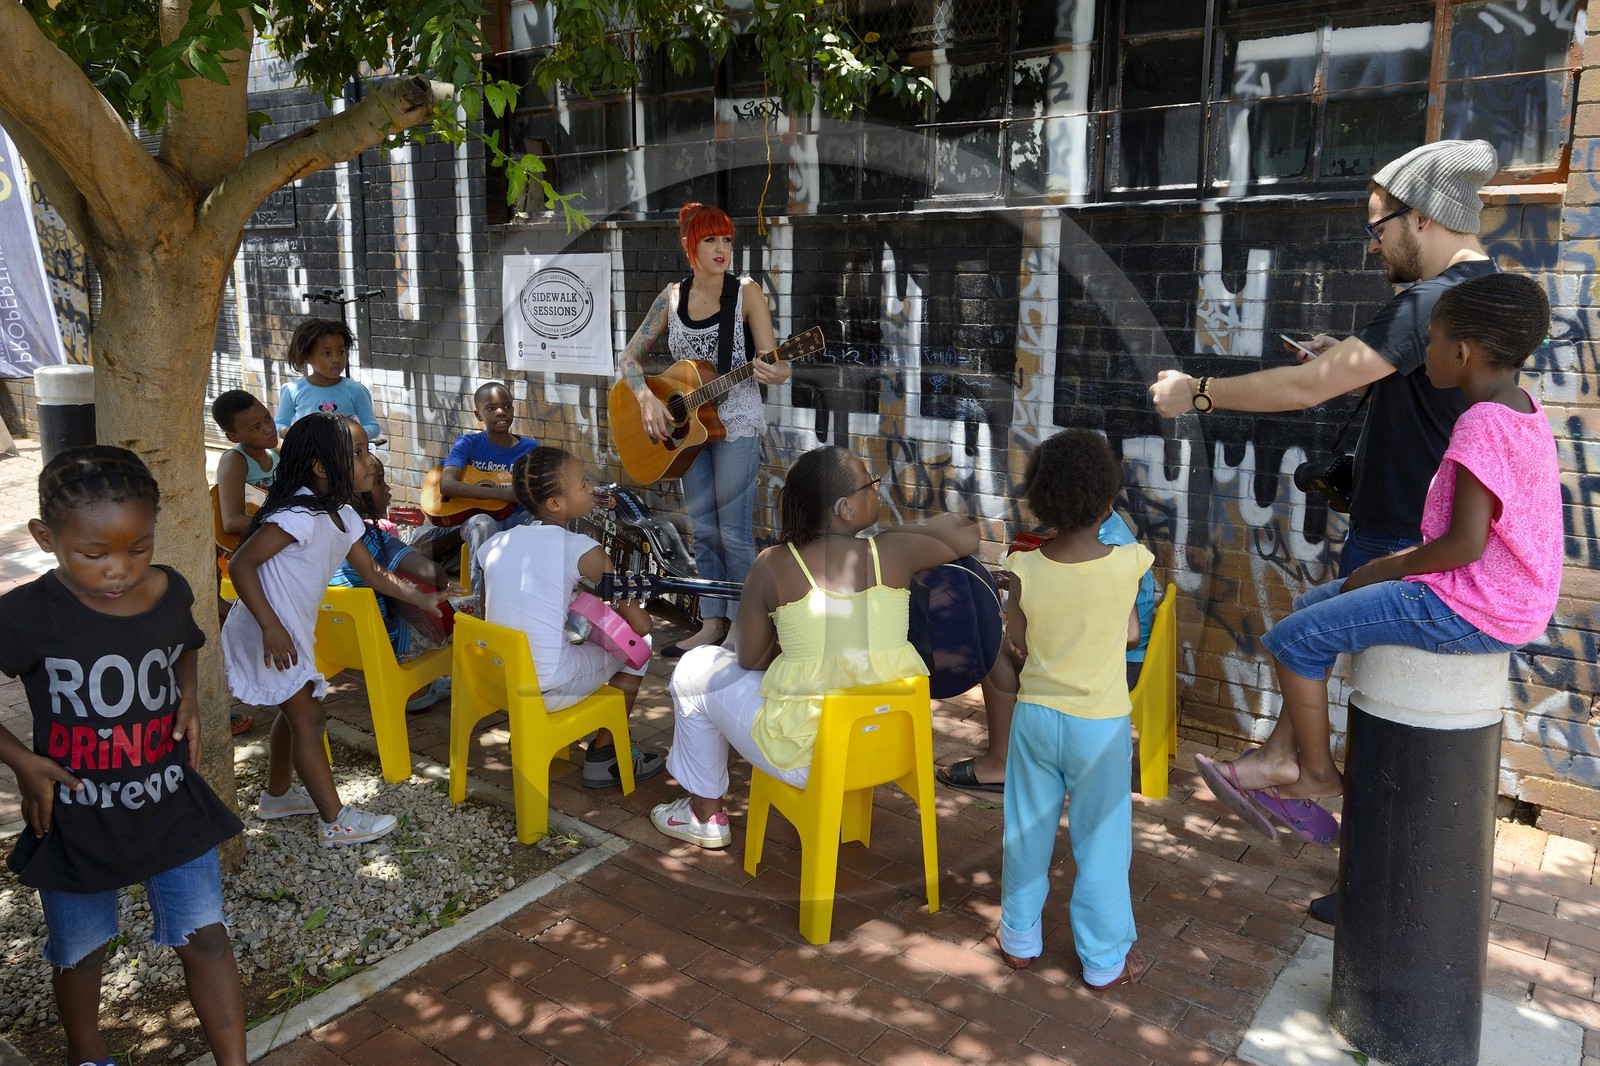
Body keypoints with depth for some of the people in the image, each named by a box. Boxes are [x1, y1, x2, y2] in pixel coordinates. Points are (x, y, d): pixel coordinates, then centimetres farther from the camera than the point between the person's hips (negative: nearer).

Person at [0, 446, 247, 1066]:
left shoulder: (171, 592, -9)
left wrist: (187, 697, -3)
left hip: (172, 807, 2)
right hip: (76, 819, -1)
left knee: (204, 937, 5)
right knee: (80, 950, 21)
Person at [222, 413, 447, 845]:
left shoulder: (342, 516, 3)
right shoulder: (299, 516, -26)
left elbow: (373, 573, 11)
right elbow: (240, 565, -27)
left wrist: (423, 599, 5)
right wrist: (272, 629, -28)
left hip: (294, 629, 9)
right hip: (269, 633, -9)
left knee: (296, 710, 21)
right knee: (307, 717, -3)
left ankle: (276, 797, 40)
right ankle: (335, 822, 7)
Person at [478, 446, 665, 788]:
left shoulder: (494, 544, 4)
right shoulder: (583, 550, -12)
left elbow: (491, 617, 15)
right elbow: (640, 625, -11)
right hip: (547, 692, -6)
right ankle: (603, 756, 23)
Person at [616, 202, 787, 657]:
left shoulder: (747, 292, -7)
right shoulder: (673, 296, 5)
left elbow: (772, 363, -11)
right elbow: (629, 356, 7)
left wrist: (774, 372, -35)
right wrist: (647, 398, -11)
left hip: (736, 424, -5)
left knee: (733, 532, -3)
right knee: (703, 529, 10)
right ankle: (712, 625, 20)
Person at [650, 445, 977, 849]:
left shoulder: (773, 565, -13)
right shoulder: (893, 552, -9)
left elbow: (749, 659, -3)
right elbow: (967, 533, 9)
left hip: (807, 757, -4)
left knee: (695, 671, 21)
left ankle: (705, 814, 33)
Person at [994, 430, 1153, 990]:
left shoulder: (1026, 569, -15)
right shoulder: (1129, 563, -19)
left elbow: (1019, 642, -2)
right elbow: (1130, 634, 0)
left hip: (1036, 715, 2)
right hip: (1100, 725, -1)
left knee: (1027, 832, 17)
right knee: (1101, 842, 13)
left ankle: (1020, 938, 33)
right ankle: (1106, 960, 27)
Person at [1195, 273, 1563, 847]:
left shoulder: (1480, 427, -23)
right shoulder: (1524, 409, 7)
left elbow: (1465, 543, -26)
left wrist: (1384, 570, -11)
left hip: (1471, 611, -10)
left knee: (1293, 638, -7)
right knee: (1317, 603, 14)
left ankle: (1316, 772, 11)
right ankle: (1278, 755, 13)